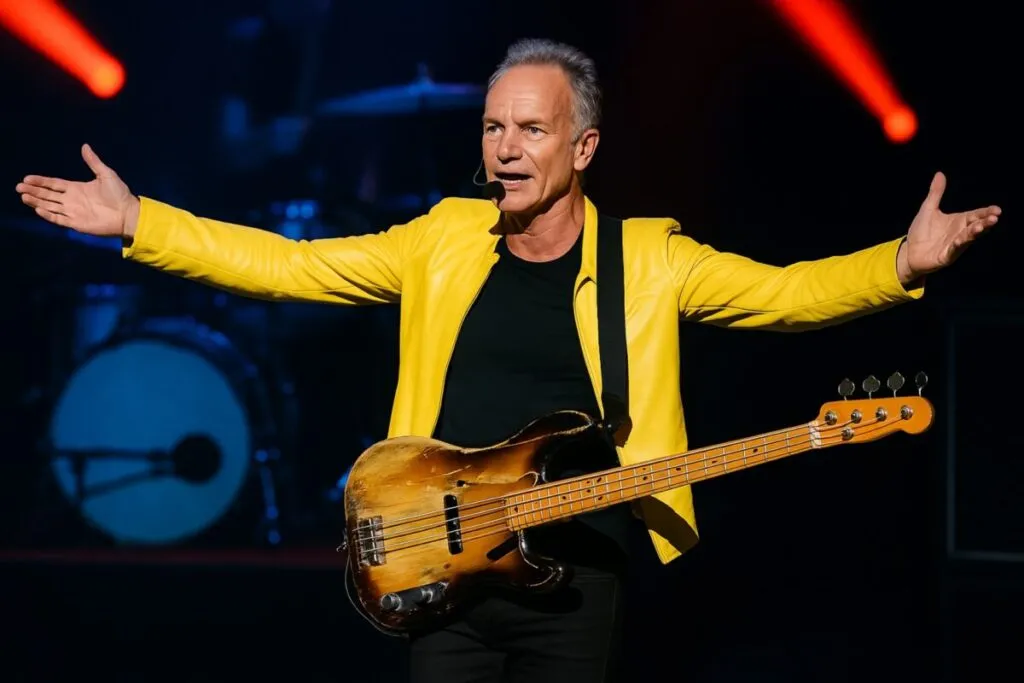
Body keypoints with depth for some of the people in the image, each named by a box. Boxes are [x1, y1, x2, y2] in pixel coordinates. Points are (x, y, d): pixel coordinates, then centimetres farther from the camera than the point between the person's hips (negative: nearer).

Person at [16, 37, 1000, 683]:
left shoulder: (648, 262, 2)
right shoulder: (445, 240, 7)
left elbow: (786, 291, -4)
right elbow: (288, 265, 7)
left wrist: (899, 265, -22)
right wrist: (137, 221, 1)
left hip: (577, 579, -1)